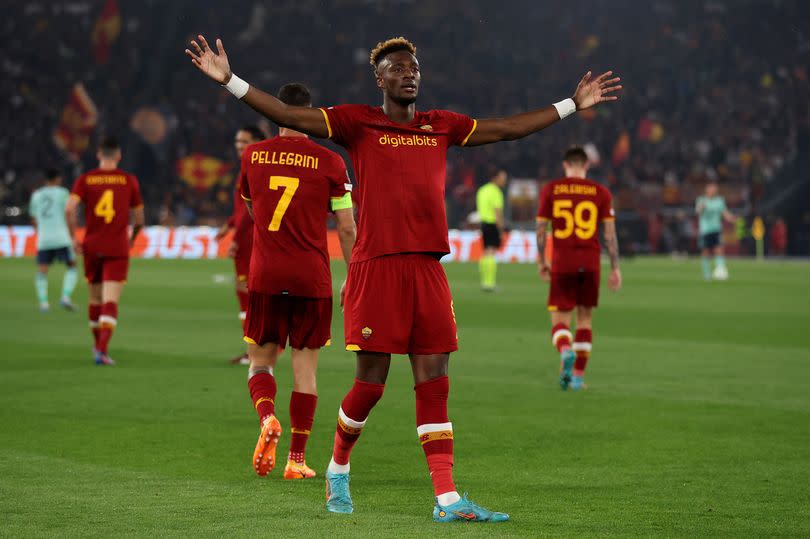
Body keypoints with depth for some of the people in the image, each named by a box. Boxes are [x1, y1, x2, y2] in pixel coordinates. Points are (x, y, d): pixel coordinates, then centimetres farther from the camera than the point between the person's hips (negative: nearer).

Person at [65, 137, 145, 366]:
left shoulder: (85, 179, 2)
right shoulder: (129, 180, 2)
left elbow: (69, 209, -13)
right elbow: (139, 219, 6)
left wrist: (74, 238, -3)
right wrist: (132, 239, 24)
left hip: (91, 247, 2)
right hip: (118, 249, -2)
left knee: (95, 299, 18)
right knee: (111, 301, -7)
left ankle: (98, 345, 32)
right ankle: (103, 349, -22)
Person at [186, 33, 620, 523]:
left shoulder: (442, 127, 15)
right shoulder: (357, 123, 3)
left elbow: (510, 129, 24)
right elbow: (288, 116, -4)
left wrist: (573, 104, 27)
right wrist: (229, 81, -13)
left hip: (428, 270, 4)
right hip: (376, 267, -4)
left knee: (434, 383, 1)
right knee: (371, 382, -1)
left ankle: (447, 499, 0)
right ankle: (338, 469, 26)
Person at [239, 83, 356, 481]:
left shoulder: (252, 155, 3)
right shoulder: (329, 162, -4)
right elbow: (347, 228, -2)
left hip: (264, 275, 1)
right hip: (312, 278, -1)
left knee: (260, 361, 12)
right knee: (305, 368, 7)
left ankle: (267, 418, -19)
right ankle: (296, 459, 8)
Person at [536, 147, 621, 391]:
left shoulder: (550, 190, 3)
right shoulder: (600, 192, 3)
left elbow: (540, 229, 4)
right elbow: (610, 233, 2)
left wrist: (541, 262, 16)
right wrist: (615, 269, 6)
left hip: (562, 263, -1)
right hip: (590, 264, 1)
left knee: (559, 320, 2)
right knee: (585, 318, 14)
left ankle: (566, 352, -31)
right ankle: (578, 375, 14)